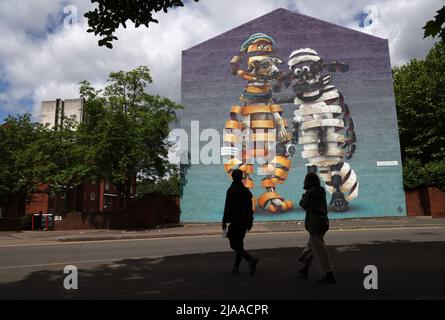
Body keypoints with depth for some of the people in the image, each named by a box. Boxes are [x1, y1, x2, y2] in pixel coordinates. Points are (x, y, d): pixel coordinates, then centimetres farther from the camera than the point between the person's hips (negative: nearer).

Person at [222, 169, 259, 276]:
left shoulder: (231, 190, -11)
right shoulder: (246, 191, 10)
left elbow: (228, 207, -14)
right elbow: (250, 208, 13)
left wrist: (224, 221, -9)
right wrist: (250, 222, 19)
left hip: (235, 221, -7)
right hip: (245, 222, 7)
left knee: (234, 245, -3)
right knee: (239, 244, 14)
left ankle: (251, 260, -19)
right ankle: (236, 267, 17)